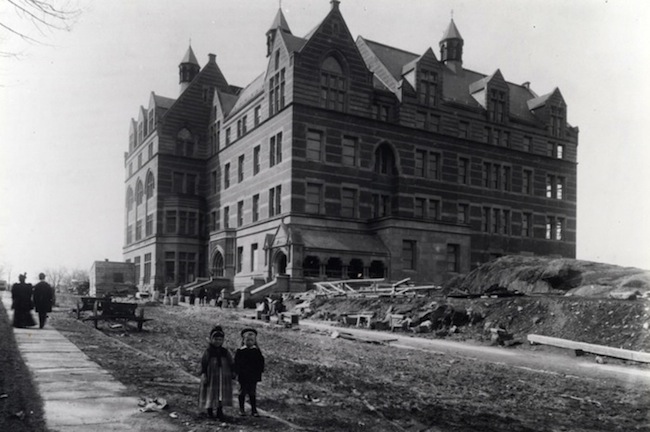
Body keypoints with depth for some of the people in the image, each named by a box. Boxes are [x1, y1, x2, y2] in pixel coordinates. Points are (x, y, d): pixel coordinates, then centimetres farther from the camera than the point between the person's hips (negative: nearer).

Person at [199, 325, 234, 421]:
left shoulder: (225, 352, 7)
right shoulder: (208, 351, -2)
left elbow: (231, 364, 11)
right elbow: (203, 364, -5)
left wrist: (232, 373, 5)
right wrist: (203, 374, -13)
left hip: (224, 376, 3)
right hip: (211, 376, -3)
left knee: (222, 394, 3)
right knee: (210, 393, 6)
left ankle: (220, 411, 12)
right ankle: (210, 411, 24)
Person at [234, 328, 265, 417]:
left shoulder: (257, 351, 2)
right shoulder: (240, 351, -2)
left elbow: (261, 362, 4)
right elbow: (236, 363, -2)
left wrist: (259, 371, -4)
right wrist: (238, 372, -9)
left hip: (253, 377, 1)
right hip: (243, 376, -1)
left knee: (252, 393, 7)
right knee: (242, 392, 8)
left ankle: (254, 409, 13)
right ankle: (241, 409, 19)